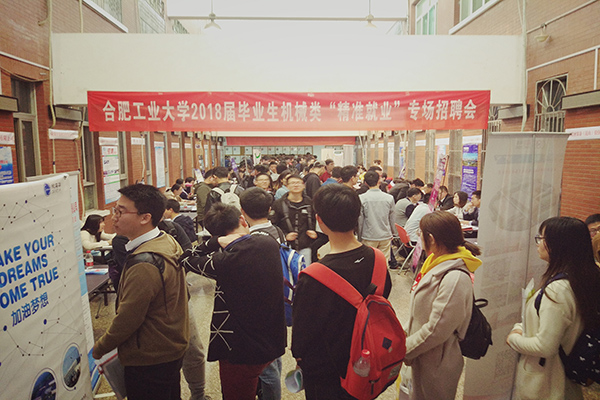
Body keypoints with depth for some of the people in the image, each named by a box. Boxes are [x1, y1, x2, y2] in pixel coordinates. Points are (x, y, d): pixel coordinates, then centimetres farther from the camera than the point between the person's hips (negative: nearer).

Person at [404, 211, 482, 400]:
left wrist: (404, 349, -18)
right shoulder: (438, 262, -1)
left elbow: (437, 330, -28)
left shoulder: (455, 278, -31)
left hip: (437, 364, -8)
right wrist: (409, 334, 10)